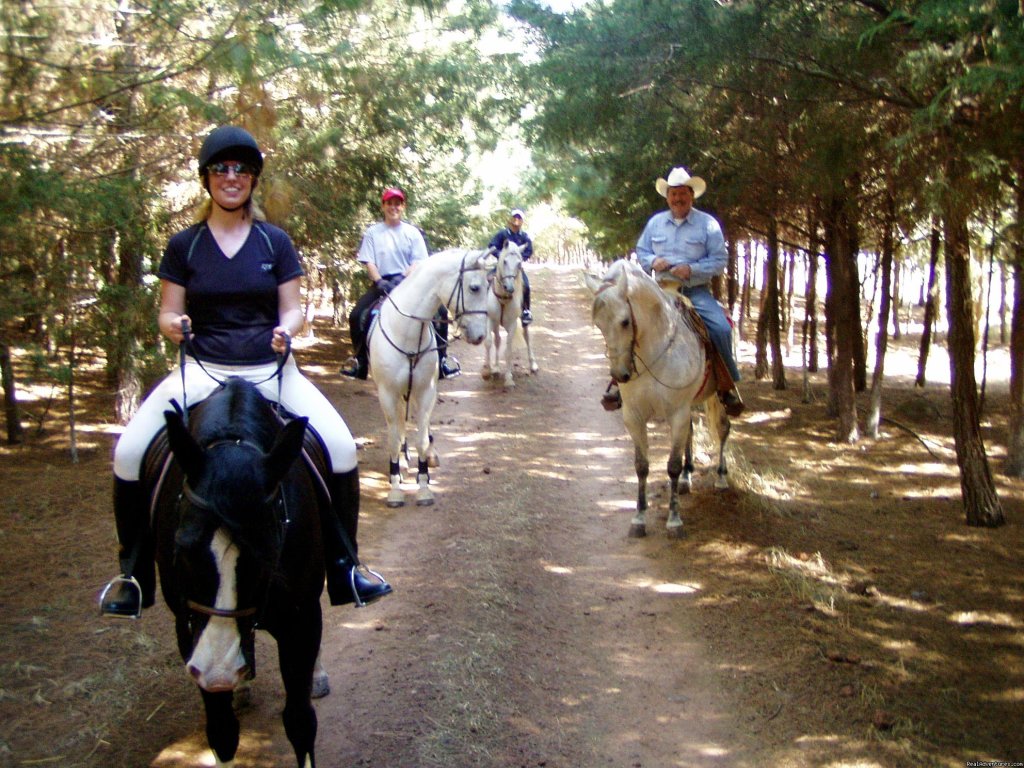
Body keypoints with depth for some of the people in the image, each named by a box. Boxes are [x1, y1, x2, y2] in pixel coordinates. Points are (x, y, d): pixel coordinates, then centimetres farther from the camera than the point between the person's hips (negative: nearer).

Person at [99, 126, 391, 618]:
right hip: (203, 370, 0)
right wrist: (172, 325, -18)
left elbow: (292, 308, 5)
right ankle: (133, 574, 4)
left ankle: (343, 568, 1)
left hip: (271, 369, 0)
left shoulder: (275, 242, 6)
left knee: (341, 449, -18)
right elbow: (168, 313, 6)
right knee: (129, 454, -17)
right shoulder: (184, 245, 5)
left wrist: (287, 328, -17)